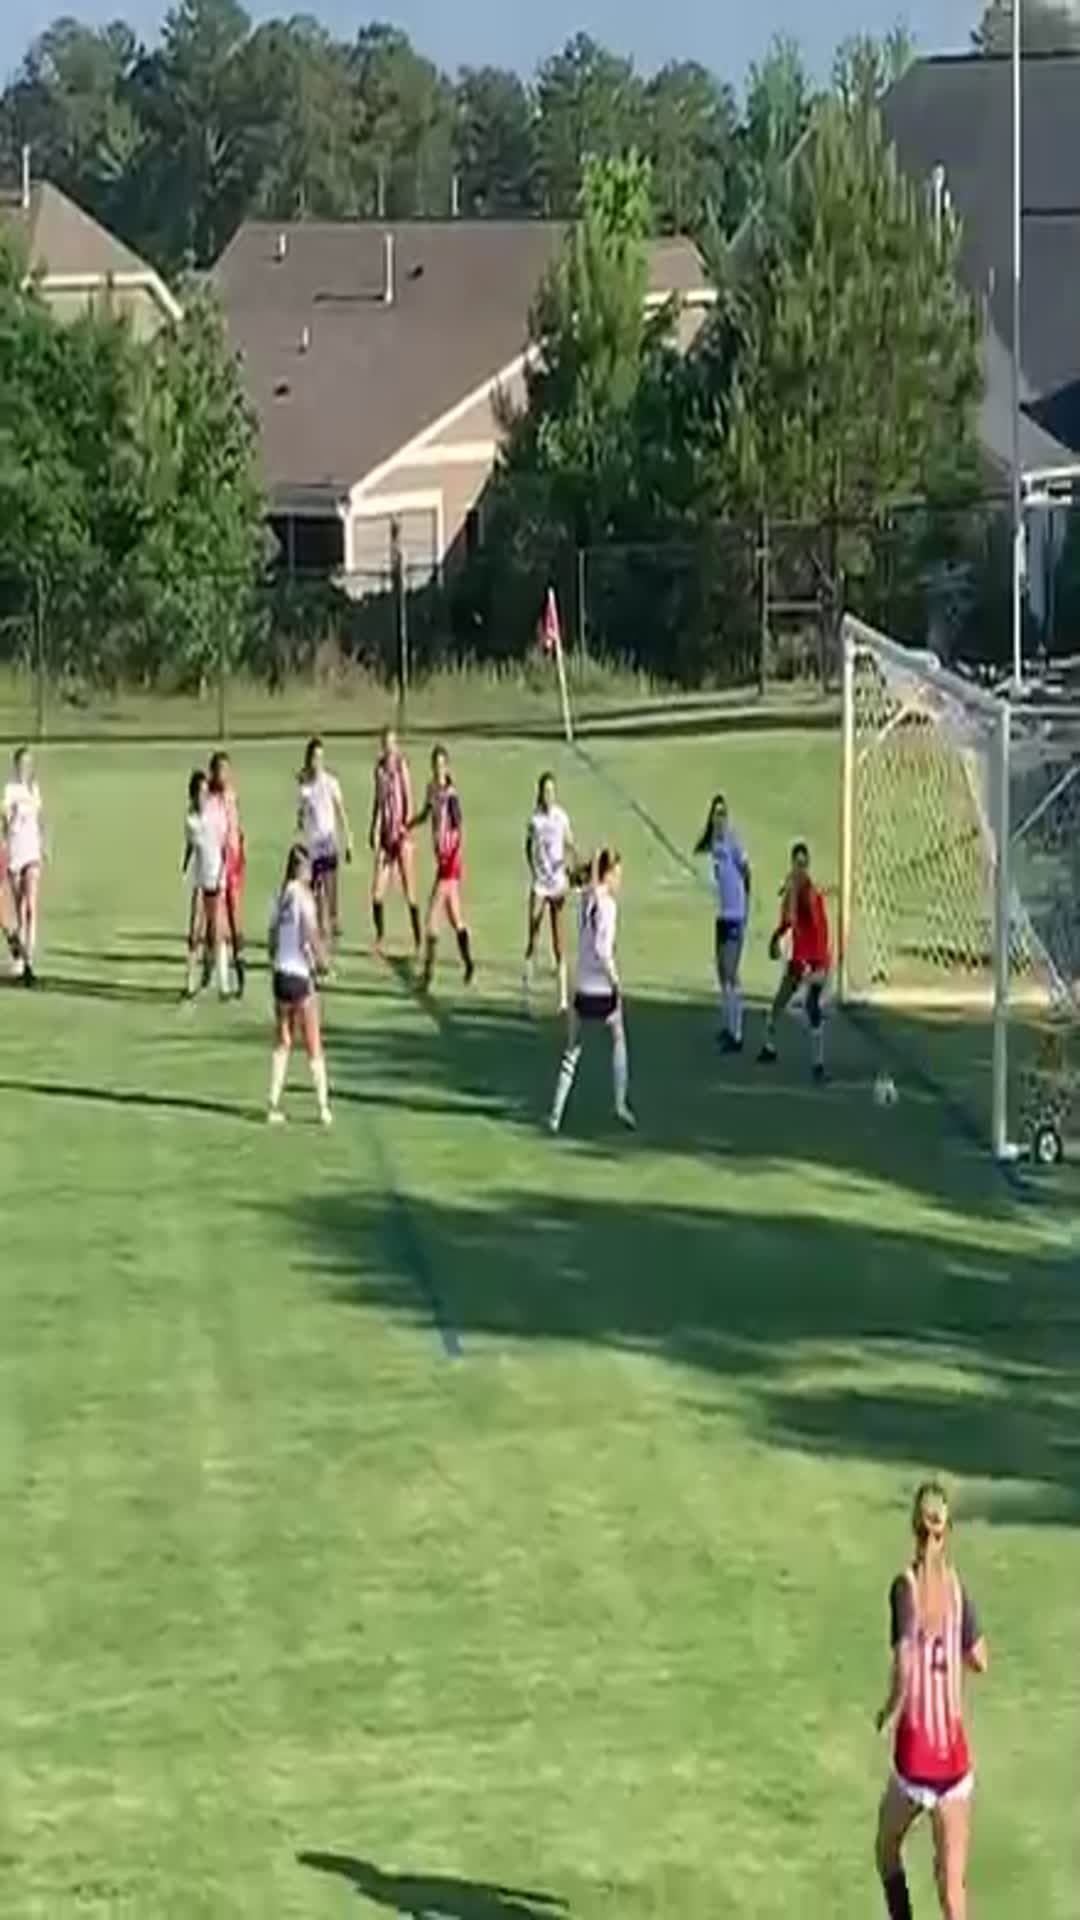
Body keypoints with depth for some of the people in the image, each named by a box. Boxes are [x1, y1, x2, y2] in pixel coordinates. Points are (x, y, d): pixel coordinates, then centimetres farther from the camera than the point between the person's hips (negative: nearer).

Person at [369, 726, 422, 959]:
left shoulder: (401, 765, -9)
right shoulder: (379, 767, 10)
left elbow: (409, 801, -12)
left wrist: (406, 826, -21)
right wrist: (374, 829, 14)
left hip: (401, 835, -6)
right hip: (384, 835, 6)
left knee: (410, 893, -2)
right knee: (377, 891, 2)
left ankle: (418, 943, 4)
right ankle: (379, 938, 16)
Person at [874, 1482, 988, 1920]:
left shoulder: (905, 1585, -12)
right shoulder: (957, 1586, 1)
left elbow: (904, 1664, -25)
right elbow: (979, 1661, 11)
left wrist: (891, 1711, -8)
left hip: (914, 1752, -3)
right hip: (954, 1753, 3)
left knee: (888, 1849, 25)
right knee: (953, 1884, 2)